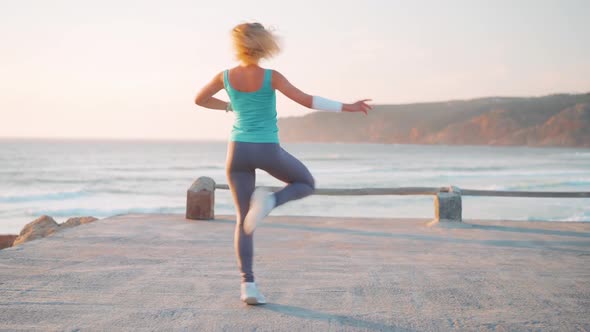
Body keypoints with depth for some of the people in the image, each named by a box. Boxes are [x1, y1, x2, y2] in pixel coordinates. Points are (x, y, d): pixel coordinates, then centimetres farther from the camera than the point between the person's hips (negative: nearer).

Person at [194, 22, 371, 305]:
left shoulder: (225, 76, 1)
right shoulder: (271, 77, -10)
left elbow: (199, 99, 16)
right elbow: (307, 100, -16)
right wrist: (346, 107, -10)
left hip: (238, 150, 3)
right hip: (267, 151, -3)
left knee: (243, 221, 9)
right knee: (306, 184, 23)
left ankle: (248, 284, -3)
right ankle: (269, 200, -9)